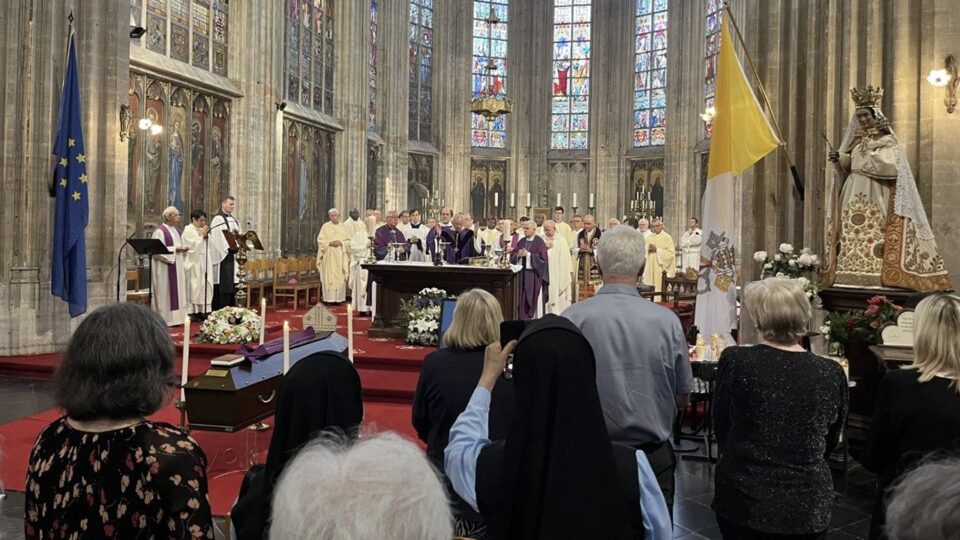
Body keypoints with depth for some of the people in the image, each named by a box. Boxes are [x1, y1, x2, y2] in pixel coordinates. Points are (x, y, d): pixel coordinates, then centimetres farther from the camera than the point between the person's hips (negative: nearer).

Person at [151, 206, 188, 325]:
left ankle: (175, 318, 14)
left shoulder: (176, 231, 16)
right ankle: (165, 319, -1)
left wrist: (183, 249, 2)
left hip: (177, 268, 9)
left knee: (177, 291, 9)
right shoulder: (160, 231, -11)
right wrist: (174, 249, -21)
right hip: (165, 269, -9)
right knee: (165, 293, -5)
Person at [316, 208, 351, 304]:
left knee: (340, 277, 0)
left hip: (340, 256, 2)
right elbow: (320, 240, -2)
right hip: (329, 256, -2)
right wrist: (330, 243, -15)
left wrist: (341, 243, -11)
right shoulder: (326, 226, 2)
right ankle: (329, 298, -3)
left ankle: (338, 298, 4)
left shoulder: (343, 227, 9)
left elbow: (349, 240, 7)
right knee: (329, 276, -5)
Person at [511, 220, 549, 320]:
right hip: (522, 273, 5)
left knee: (534, 299, -1)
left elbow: (542, 258, -13)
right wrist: (518, 255, -12)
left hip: (534, 275, -5)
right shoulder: (521, 241, 11)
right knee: (523, 298, 5)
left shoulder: (540, 242, -5)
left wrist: (528, 254, -17)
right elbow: (512, 255, 9)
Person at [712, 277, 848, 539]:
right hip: (807, 506, 1)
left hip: (743, 501, -1)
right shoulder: (832, 374, -10)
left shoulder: (734, 360, -15)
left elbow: (720, 430, -2)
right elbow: (829, 444, 5)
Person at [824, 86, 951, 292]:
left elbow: (890, 167, -14)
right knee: (853, 235, -1)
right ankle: (854, 275, -2)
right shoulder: (856, 141, 16)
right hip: (855, 196, 6)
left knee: (874, 236, -14)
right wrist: (839, 161, -2)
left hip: (877, 196, -5)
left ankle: (877, 275, -18)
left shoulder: (887, 141, 0)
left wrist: (869, 153, -8)